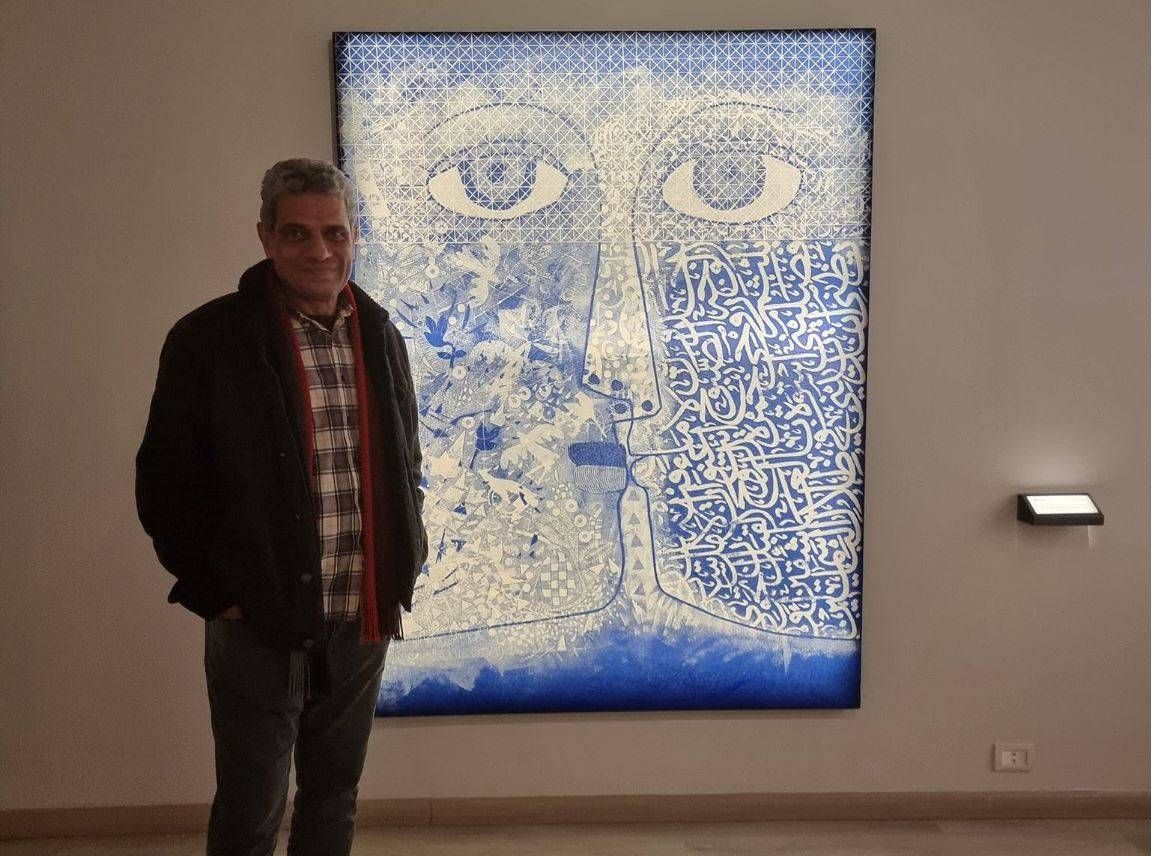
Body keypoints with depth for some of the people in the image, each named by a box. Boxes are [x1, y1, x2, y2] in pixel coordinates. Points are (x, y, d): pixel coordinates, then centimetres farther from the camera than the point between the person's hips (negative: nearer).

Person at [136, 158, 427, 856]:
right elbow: (167, 484, -7)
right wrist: (214, 592, -8)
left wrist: (406, 567, 7)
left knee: (335, 797, 19)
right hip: (259, 627, -4)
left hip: (364, 624, 5)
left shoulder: (381, 337, 6)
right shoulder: (208, 340, -9)